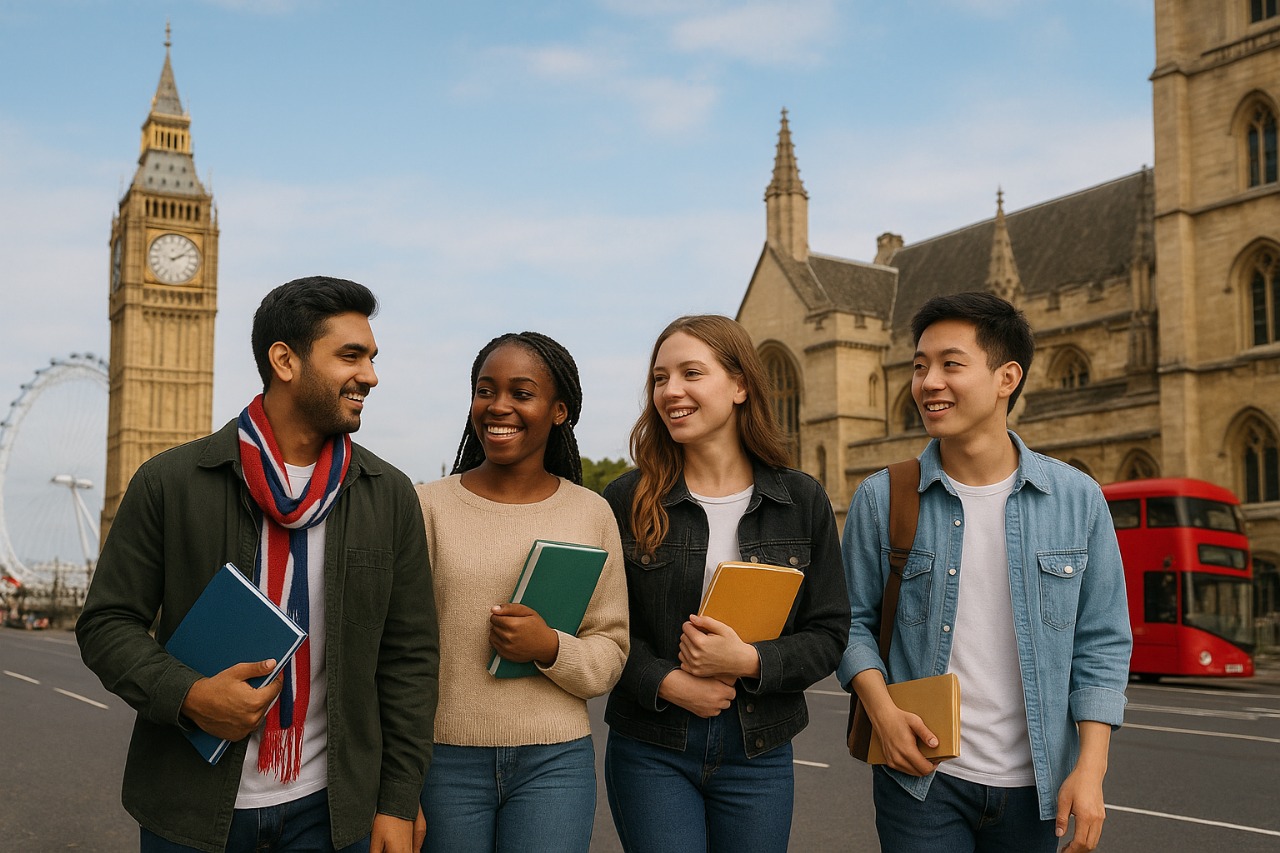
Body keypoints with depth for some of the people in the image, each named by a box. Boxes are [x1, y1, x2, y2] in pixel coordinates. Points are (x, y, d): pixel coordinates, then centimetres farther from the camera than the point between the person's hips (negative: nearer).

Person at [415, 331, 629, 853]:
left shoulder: (591, 514, 3)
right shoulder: (428, 507, 0)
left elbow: (609, 657, 5)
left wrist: (550, 648, -16)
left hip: (555, 759, 1)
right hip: (444, 758, 0)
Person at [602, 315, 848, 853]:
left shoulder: (803, 501, 0)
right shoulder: (627, 501, -2)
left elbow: (829, 635, -1)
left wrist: (748, 661, -17)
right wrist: (666, 683, -15)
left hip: (759, 754, 1)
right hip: (650, 752, -1)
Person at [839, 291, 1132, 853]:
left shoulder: (1077, 499, -1)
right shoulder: (881, 499, -3)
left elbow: (1100, 643, 2)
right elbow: (852, 621, 3)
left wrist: (1091, 766, -5)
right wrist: (882, 711, -13)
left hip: (1032, 785, 1)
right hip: (920, 777, -1)